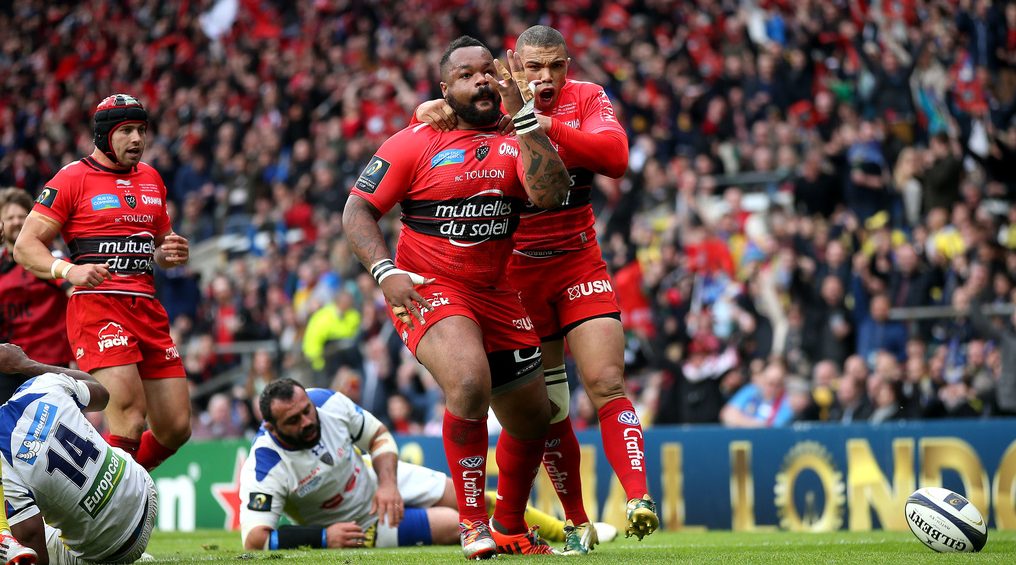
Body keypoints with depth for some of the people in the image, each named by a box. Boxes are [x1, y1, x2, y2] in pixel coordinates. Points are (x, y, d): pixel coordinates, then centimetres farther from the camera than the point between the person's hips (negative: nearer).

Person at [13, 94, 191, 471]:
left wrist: (171, 253, 8)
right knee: (131, 421, -22)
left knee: (176, 428, 4)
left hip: (147, 308, 7)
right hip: (97, 308, -7)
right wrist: (69, 270, -22)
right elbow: (25, 246, -4)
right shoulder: (72, 179, -1)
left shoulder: (151, 179, 19)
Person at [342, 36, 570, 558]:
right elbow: (357, 209, -4)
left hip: (495, 294, 6)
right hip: (428, 290, -6)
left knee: (532, 418, 13)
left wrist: (521, 114, -20)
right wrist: (386, 273, -19)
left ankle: (509, 527, 38)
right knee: (469, 382, -33)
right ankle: (472, 520, -17)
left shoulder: (513, 141, 4)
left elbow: (550, 193, -16)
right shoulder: (414, 144, -5)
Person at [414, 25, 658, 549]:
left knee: (607, 384, -15)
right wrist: (432, 111, -31)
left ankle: (638, 497, -23)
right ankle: (577, 523, 15)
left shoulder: (587, 99, -4)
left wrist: (548, 127, -34)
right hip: (517, 275, 1)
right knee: (547, 411, 5)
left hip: (579, 267, -1)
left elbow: (615, 156, -21)